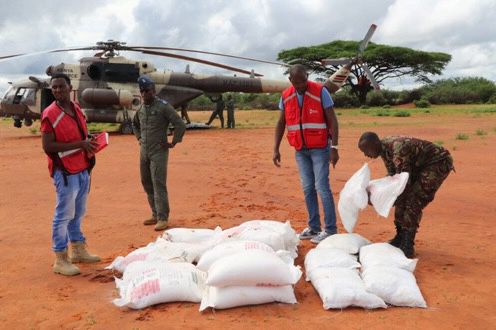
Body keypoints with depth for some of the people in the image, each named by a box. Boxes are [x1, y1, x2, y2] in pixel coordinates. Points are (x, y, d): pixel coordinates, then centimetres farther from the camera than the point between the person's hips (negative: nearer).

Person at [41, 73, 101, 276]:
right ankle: (60, 260, 7)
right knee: (64, 215, -2)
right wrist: (80, 144, -24)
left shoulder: (77, 108, 10)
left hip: (83, 170, 8)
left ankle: (78, 250, 32)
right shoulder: (50, 114, -14)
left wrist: (90, 143, -1)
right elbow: (47, 146, -19)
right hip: (65, 172, -8)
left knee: (78, 213, 18)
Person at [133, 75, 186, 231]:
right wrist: (139, 138, 17)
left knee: (158, 184, -11)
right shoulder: (141, 109, 10)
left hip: (159, 152, -7)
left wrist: (173, 143, -11)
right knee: (147, 184, 12)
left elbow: (180, 125, -13)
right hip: (144, 152, 7)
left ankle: (163, 218, -6)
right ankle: (156, 215, 24)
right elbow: (135, 124, 31)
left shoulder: (163, 106, -10)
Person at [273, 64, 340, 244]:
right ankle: (314, 227, 15)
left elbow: (332, 120, -11)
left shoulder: (320, 92, -11)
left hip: (319, 148, -4)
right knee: (308, 189, 7)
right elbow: (281, 123, 8)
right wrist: (276, 149, 3)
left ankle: (330, 229, 0)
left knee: (322, 187, -7)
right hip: (300, 150, 5)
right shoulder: (286, 96, 2)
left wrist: (334, 148, -17)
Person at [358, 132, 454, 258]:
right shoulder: (384, 148, -5)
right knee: (402, 198, 5)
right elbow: (392, 174, 5)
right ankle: (401, 237, 18)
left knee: (413, 202, -15)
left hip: (439, 163, -9)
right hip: (420, 165, 9)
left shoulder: (398, 149, -33)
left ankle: (407, 247, -10)